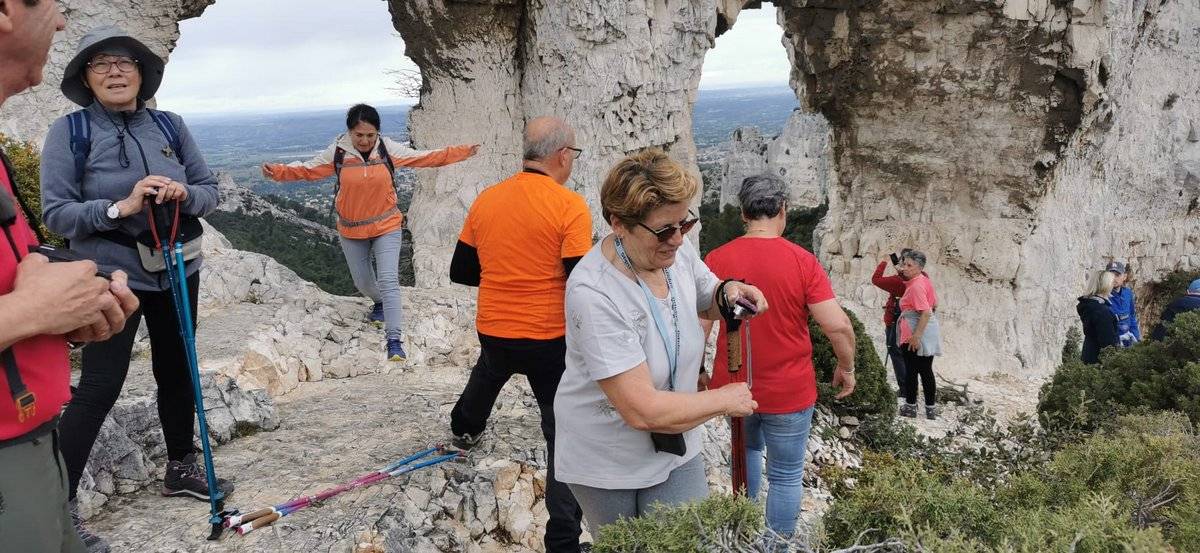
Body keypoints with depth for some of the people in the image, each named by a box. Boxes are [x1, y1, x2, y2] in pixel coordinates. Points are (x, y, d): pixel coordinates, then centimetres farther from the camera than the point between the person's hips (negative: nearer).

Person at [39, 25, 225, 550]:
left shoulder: (170, 126, 1)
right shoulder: (69, 131, -9)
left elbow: (210, 191, 4)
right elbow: (56, 213, -12)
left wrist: (183, 194, -17)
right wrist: (120, 207, -25)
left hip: (178, 269, 5)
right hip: (112, 275, -4)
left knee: (176, 370, 16)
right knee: (99, 385, -8)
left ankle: (180, 468, 34)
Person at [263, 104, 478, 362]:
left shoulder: (388, 149, -12)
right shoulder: (337, 152, -12)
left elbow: (426, 157, -5)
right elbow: (308, 169, -1)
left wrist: (462, 152, -8)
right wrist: (278, 171, -16)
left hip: (387, 227, -2)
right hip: (351, 231, 2)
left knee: (388, 281, -14)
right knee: (363, 282, 19)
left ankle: (394, 339, -13)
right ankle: (381, 304, 53)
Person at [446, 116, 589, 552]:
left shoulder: (486, 200, 0)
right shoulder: (569, 207, -16)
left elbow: (461, 271, 8)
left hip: (492, 332, 6)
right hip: (550, 340, -6)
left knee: (490, 371, 38)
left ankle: (465, 430, 65)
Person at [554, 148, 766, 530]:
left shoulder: (678, 251, -11)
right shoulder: (593, 294, -32)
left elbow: (704, 301, 13)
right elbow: (643, 410, -33)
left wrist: (727, 293, -11)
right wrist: (724, 400, -19)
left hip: (675, 448, 5)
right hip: (606, 460, -5)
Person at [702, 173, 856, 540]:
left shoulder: (717, 259, -9)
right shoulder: (803, 261, -13)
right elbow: (838, 325, -15)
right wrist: (846, 368, 2)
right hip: (789, 392, -3)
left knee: (747, 449, 30)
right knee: (786, 477, 12)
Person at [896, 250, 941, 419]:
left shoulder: (916, 286, -19)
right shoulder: (924, 280, 10)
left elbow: (926, 312, -25)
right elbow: (934, 303, 20)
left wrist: (916, 336, -26)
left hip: (915, 335, -9)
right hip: (929, 333, 9)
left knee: (911, 370, 3)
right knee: (926, 370, 13)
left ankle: (910, 407, 11)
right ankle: (931, 408, 17)